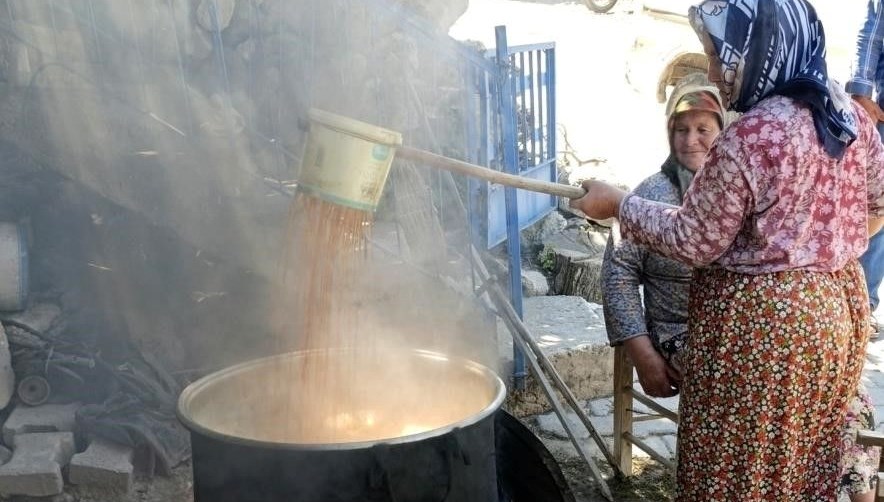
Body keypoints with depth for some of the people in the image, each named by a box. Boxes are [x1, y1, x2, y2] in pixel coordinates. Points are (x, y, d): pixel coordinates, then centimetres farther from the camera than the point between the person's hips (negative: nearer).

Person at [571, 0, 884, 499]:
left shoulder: (748, 140, -24)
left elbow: (694, 241, -17)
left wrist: (619, 203, -5)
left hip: (762, 324, -8)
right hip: (839, 305, 8)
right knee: (806, 459, 23)